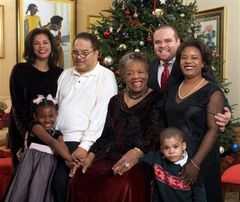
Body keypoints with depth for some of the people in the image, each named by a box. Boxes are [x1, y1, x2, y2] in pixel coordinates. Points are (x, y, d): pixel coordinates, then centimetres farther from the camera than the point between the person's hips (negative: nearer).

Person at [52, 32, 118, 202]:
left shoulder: (106, 76, -5)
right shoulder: (66, 74, 15)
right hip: (59, 141, 5)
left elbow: (100, 114, -12)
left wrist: (85, 145, -17)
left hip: (82, 144, -5)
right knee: (57, 184, 3)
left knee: (65, 185, -4)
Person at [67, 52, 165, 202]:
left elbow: (155, 134, -12)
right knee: (80, 178, -21)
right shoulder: (116, 101, 19)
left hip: (141, 160, -4)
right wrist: (91, 156, 2)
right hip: (111, 158, 5)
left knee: (123, 185, -35)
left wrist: (137, 152, -30)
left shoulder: (157, 100, 2)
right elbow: (106, 134, 17)